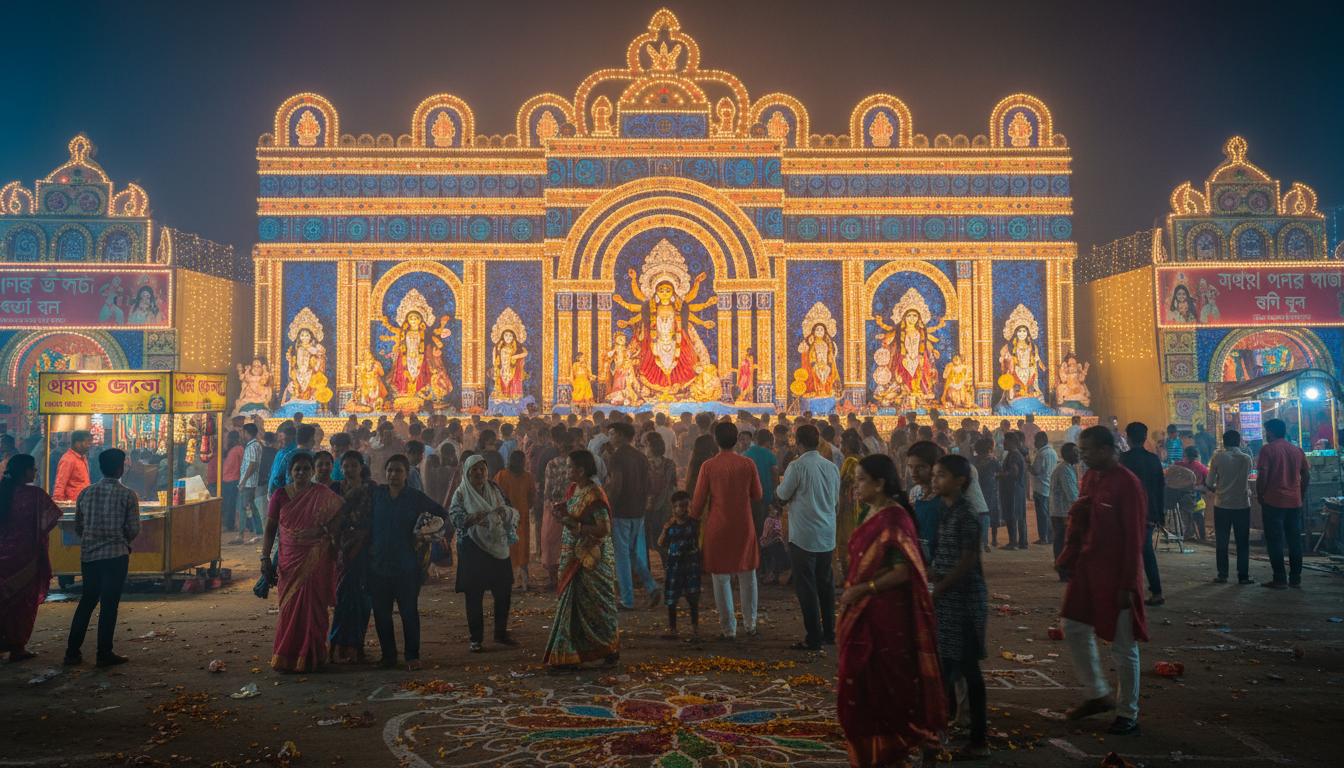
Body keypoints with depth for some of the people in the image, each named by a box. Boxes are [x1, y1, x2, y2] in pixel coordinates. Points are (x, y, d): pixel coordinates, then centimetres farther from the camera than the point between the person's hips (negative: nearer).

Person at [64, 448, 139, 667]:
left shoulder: (86, 493, 4)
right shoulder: (127, 495, -9)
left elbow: (78, 527, 10)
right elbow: (134, 530, -7)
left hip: (88, 555, 5)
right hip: (116, 556, -4)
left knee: (87, 601, 16)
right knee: (109, 604, 1)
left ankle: (72, 652, 18)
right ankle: (104, 654, 4)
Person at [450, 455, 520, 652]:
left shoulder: (495, 490, 10)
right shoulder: (461, 493, -2)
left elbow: (509, 509, 11)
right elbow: (455, 517, -13)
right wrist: (477, 517, -27)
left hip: (498, 546, 4)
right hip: (472, 549, -4)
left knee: (504, 592, 6)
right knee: (474, 595, 0)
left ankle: (501, 633, 21)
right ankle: (476, 639, 10)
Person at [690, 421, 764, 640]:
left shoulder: (708, 466, -9)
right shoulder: (748, 464, -4)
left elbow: (698, 500, -3)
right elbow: (757, 494, 7)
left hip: (717, 528, -2)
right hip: (744, 526, 2)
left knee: (721, 578, 7)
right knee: (747, 577, 14)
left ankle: (728, 628, 11)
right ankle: (750, 624, 22)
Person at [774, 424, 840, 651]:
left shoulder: (797, 466, -14)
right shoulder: (831, 467, 5)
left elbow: (782, 497, -6)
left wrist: (784, 477, 8)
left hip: (803, 536, -6)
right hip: (827, 535, 6)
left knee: (806, 586, 0)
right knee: (825, 583, 16)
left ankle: (814, 638, 1)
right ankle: (828, 632, 24)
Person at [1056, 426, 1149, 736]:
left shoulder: (1128, 484, -17)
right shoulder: (1090, 478, 8)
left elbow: (1134, 538, -17)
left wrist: (1128, 585, -18)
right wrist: (1068, 557, 7)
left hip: (1115, 576, -8)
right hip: (1087, 569, 8)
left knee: (1122, 647, 4)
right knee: (1075, 630, 13)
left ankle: (1128, 714, 18)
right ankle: (1097, 695, 29)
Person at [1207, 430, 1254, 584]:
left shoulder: (1218, 457, -6)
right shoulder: (1246, 459, -2)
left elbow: (1209, 483, -4)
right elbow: (1248, 478, 15)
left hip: (1222, 505, -1)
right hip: (1242, 505, 1)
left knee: (1221, 542, 6)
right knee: (1242, 542, 8)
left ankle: (1222, 575, 8)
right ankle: (1243, 576, 9)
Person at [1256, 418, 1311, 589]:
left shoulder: (1267, 449, -9)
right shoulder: (1297, 450, 9)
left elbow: (1262, 476, -15)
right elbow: (1306, 476, 10)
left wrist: (1260, 496, -3)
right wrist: (1301, 495, 19)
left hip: (1273, 502, -6)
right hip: (1294, 503, 6)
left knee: (1274, 541, 0)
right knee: (1295, 541, 11)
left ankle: (1280, 579, 1)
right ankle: (1295, 578, 15)